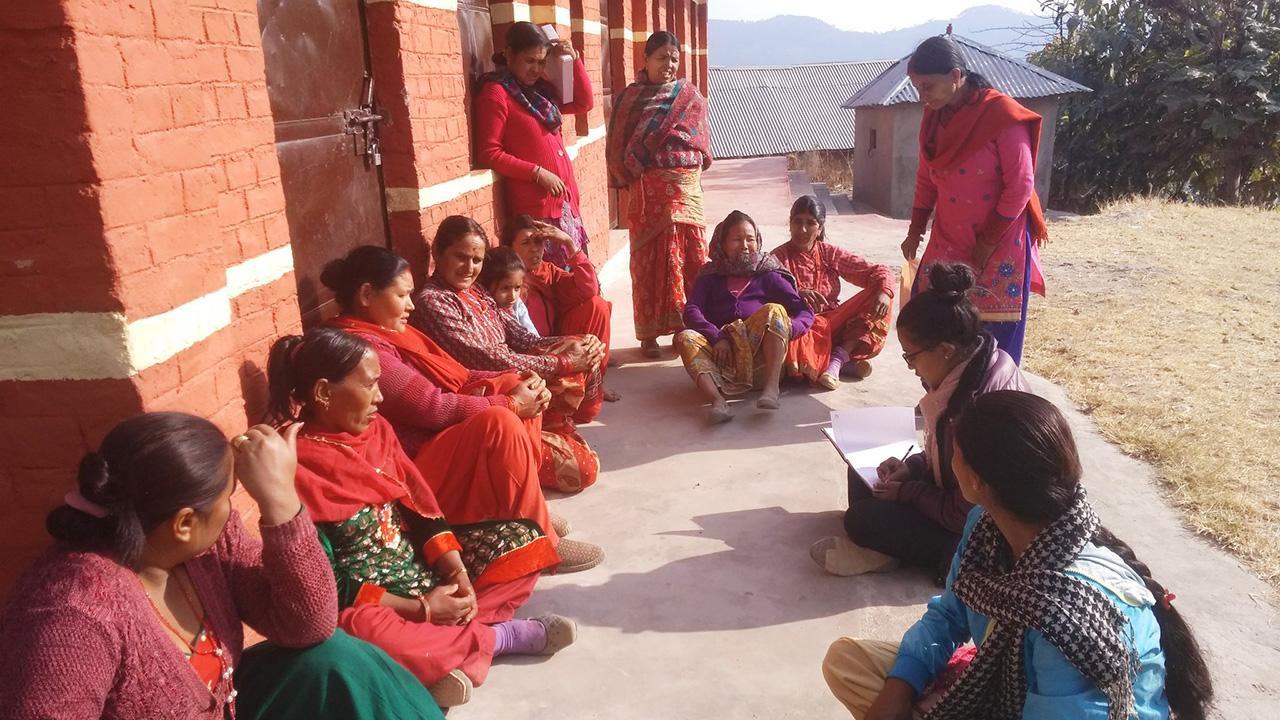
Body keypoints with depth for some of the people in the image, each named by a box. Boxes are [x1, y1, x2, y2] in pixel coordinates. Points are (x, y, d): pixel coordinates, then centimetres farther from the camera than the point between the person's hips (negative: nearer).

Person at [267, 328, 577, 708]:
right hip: (364, 602, -7)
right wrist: (420, 609, -22)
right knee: (359, 630, -42)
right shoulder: (299, 467, -19)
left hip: (419, 562, 8)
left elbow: (422, 508, 4)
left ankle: (446, 641, -16)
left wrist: (456, 570, -12)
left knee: (523, 537, 7)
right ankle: (501, 637, -17)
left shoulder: (376, 428, 3)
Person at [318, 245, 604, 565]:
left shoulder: (389, 331, 12)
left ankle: (526, 506, 5)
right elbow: (433, 407, -25)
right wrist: (510, 403, -16)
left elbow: (457, 377, 12)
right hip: (411, 470, -11)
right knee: (500, 423, -30)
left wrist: (519, 384, -4)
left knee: (516, 384, 6)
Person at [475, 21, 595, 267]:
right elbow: (489, 154, -13)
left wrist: (574, 59, 9)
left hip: (564, 196, 8)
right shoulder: (495, 93, -8)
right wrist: (538, 173, -16)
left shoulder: (540, 88, 15)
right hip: (535, 202, -8)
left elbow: (584, 103, 22)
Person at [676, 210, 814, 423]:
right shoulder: (710, 277, 21)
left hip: (761, 356, -1)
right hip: (724, 356, 1)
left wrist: (786, 329, -15)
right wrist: (717, 338, -16)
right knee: (685, 337, -24)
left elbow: (806, 313, 8)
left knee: (774, 310, -23)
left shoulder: (768, 276, 19)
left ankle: (771, 387, -38)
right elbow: (691, 311, 2)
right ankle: (718, 401, -46)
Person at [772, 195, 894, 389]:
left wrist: (883, 293, -17)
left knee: (880, 296, -11)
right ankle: (848, 360, -16)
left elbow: (880, 272, 5)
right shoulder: (779, 257, -4)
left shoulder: (830, 254, 7)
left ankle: (837, 359, -21)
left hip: (833, 323, 5)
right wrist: (796, 293, -40)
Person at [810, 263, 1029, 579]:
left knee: (862, 518, -20)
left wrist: (906, 492, -13)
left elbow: (963, 514, -26)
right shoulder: (984, 361, -5)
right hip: (965, 508, 10)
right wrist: (912, 467, 0)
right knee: (862, 475, 9)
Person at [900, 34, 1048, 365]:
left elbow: (1020, 186, -15)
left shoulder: (1002, 115, -16)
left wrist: (988, 243, -13)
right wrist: (915, 231, 10)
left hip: (1000, 244, -6)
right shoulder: (933, 117, 3)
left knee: (996, 337, 0)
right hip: (948, 243, 6)